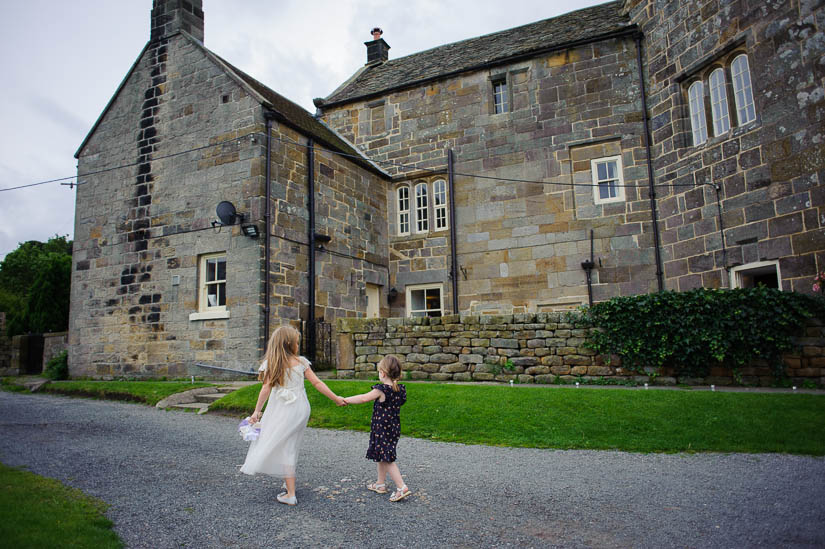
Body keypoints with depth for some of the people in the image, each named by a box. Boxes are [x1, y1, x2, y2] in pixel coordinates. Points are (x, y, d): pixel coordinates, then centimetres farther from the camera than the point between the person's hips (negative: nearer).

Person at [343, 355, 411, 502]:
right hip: (394, 427, 8)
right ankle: (380, 484, 33)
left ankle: (402, 487, -7)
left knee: (387, 459, -3)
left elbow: (363, 398, -10)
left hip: (382, 429, -8)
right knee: (382, 457, 21)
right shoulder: (400, 389, -1)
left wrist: (346, 400, 3)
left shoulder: (381, 390, -20)